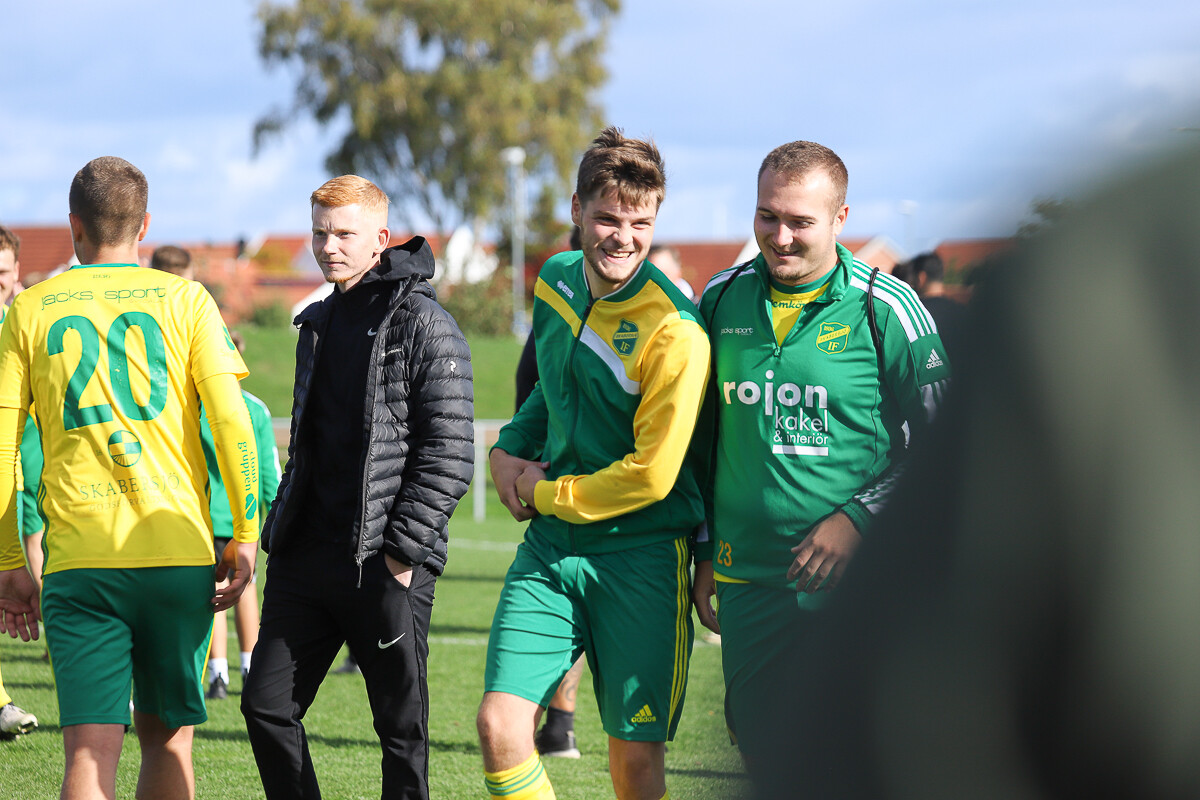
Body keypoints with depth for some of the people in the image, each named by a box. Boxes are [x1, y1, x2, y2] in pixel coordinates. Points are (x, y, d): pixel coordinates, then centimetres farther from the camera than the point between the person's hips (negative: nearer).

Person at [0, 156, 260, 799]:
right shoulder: (185, 300, 6)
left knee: (90, 746, -5)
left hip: (77, 559, 0)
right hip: (180, 553, 0)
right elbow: (231, 423, -4)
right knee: (168, 737, 13)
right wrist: (244, 535, 4)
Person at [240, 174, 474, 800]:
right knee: (266, 704, 4)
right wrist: (281, 531, 17)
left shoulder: (425, 326, -8)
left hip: (384, 566, -7)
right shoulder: (318, 323, 16)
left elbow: (449, 452, -12)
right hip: (305, 558, 7)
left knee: (401, 725, 0)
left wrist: (405, 549, -17)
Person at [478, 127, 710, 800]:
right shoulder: (555, 283, 5)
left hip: (642, 557, -5)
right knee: (501, 726, -9)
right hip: (550, 549, 5)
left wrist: (545, 494, -6)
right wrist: (510, 448, 9)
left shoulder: (674, 332, -18)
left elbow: (650, 475, -17)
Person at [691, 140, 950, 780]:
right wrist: (704, 552, 16)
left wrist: (857, 519, -12)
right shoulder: (722, 300, 8)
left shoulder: (885, 309, -5)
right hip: (749, 580, 4)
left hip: (859, 583, -4)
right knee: (764, 760, 4)